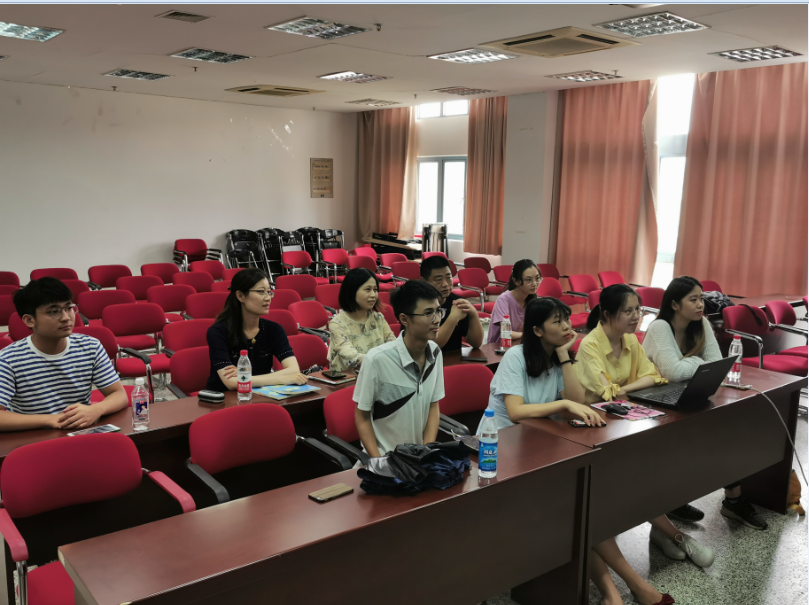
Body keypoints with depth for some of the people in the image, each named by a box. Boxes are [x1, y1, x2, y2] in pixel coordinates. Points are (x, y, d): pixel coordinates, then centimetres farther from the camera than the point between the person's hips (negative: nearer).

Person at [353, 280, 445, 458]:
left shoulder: (435, 352, -4)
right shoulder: (378, 359, -20)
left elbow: (433, 406, 6)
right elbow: (362, 417, -8)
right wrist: (380, 463, -12)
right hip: (384, 457, -3)